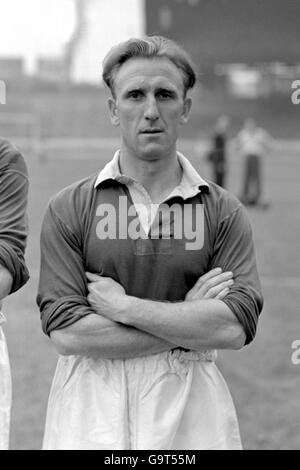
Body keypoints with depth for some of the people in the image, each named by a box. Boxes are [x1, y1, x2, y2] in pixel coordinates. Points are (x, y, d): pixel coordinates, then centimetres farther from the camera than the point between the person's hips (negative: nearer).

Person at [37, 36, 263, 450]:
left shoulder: (222, 212, 2)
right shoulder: (70, 208, 0)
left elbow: (236, 327, -10)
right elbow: (65, 332, -9)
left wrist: (122, 307, -11)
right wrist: (188, 318, -10)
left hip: (190, 415, 1)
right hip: (90, 415, 0)